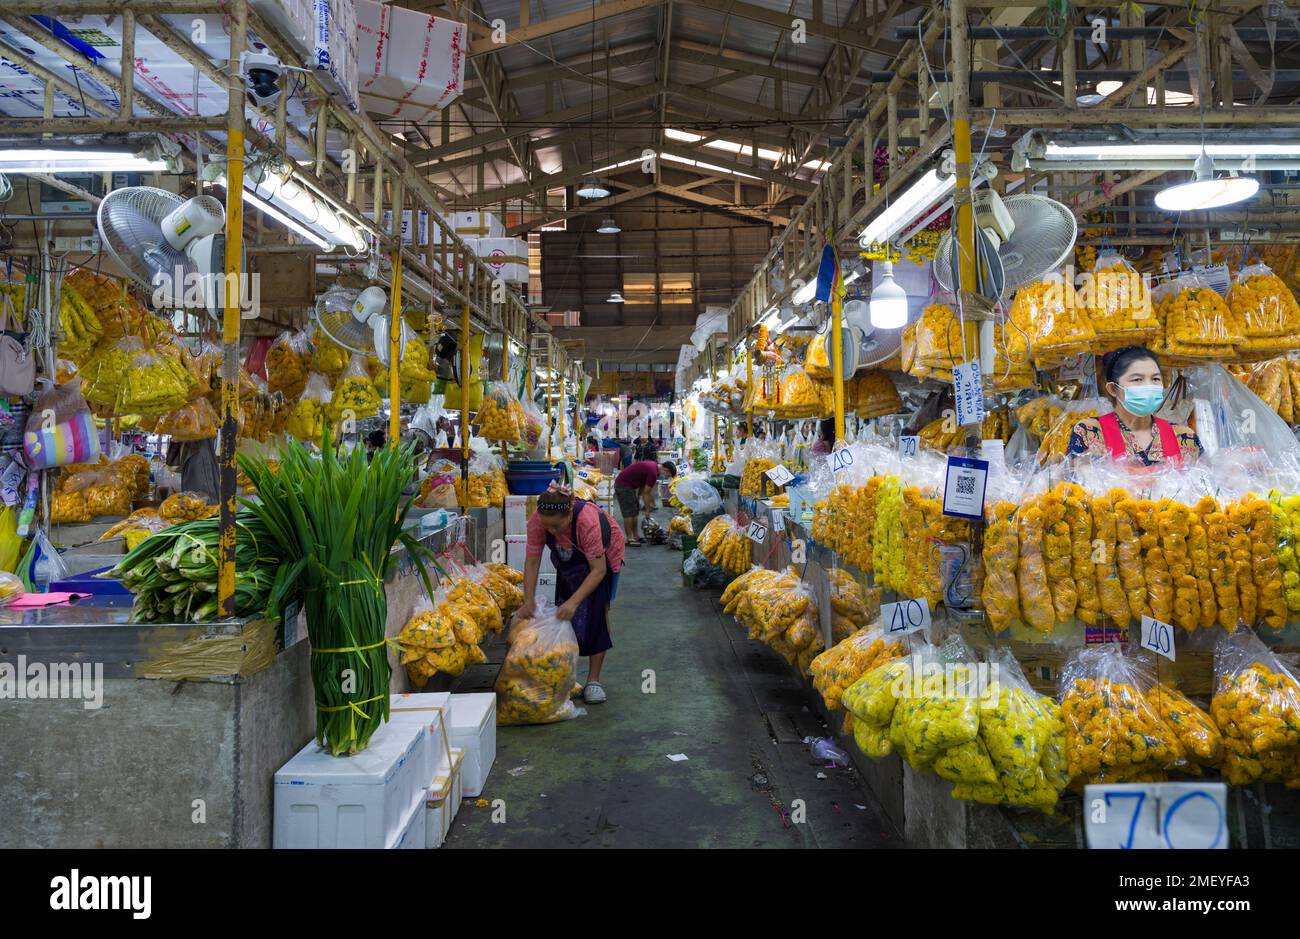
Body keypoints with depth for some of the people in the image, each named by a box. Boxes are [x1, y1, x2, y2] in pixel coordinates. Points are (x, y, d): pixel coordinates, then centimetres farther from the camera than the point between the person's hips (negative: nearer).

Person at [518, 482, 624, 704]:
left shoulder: (588, 521, -43)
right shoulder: (537, 521, -30)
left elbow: (598, 570, -37)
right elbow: (532, 562, -21)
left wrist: (574, 602, -43)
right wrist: (529, 600, -29)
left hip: (602, 558, -4)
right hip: (568, 561, 4)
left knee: (596, 615, -11)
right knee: (564, 615, -2)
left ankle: (593, 680, -2)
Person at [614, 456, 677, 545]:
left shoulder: (653, 466, 8)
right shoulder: (653, 472, -21)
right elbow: (646, 493, -15)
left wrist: (638, 497, 16)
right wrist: (648, 510, -7)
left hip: (628, 484, 10)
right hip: (623, 485, -10)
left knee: (635, 511, 11)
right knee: (629, 513, -8)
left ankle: (635, 536, 16)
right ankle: (630, 539, -4)